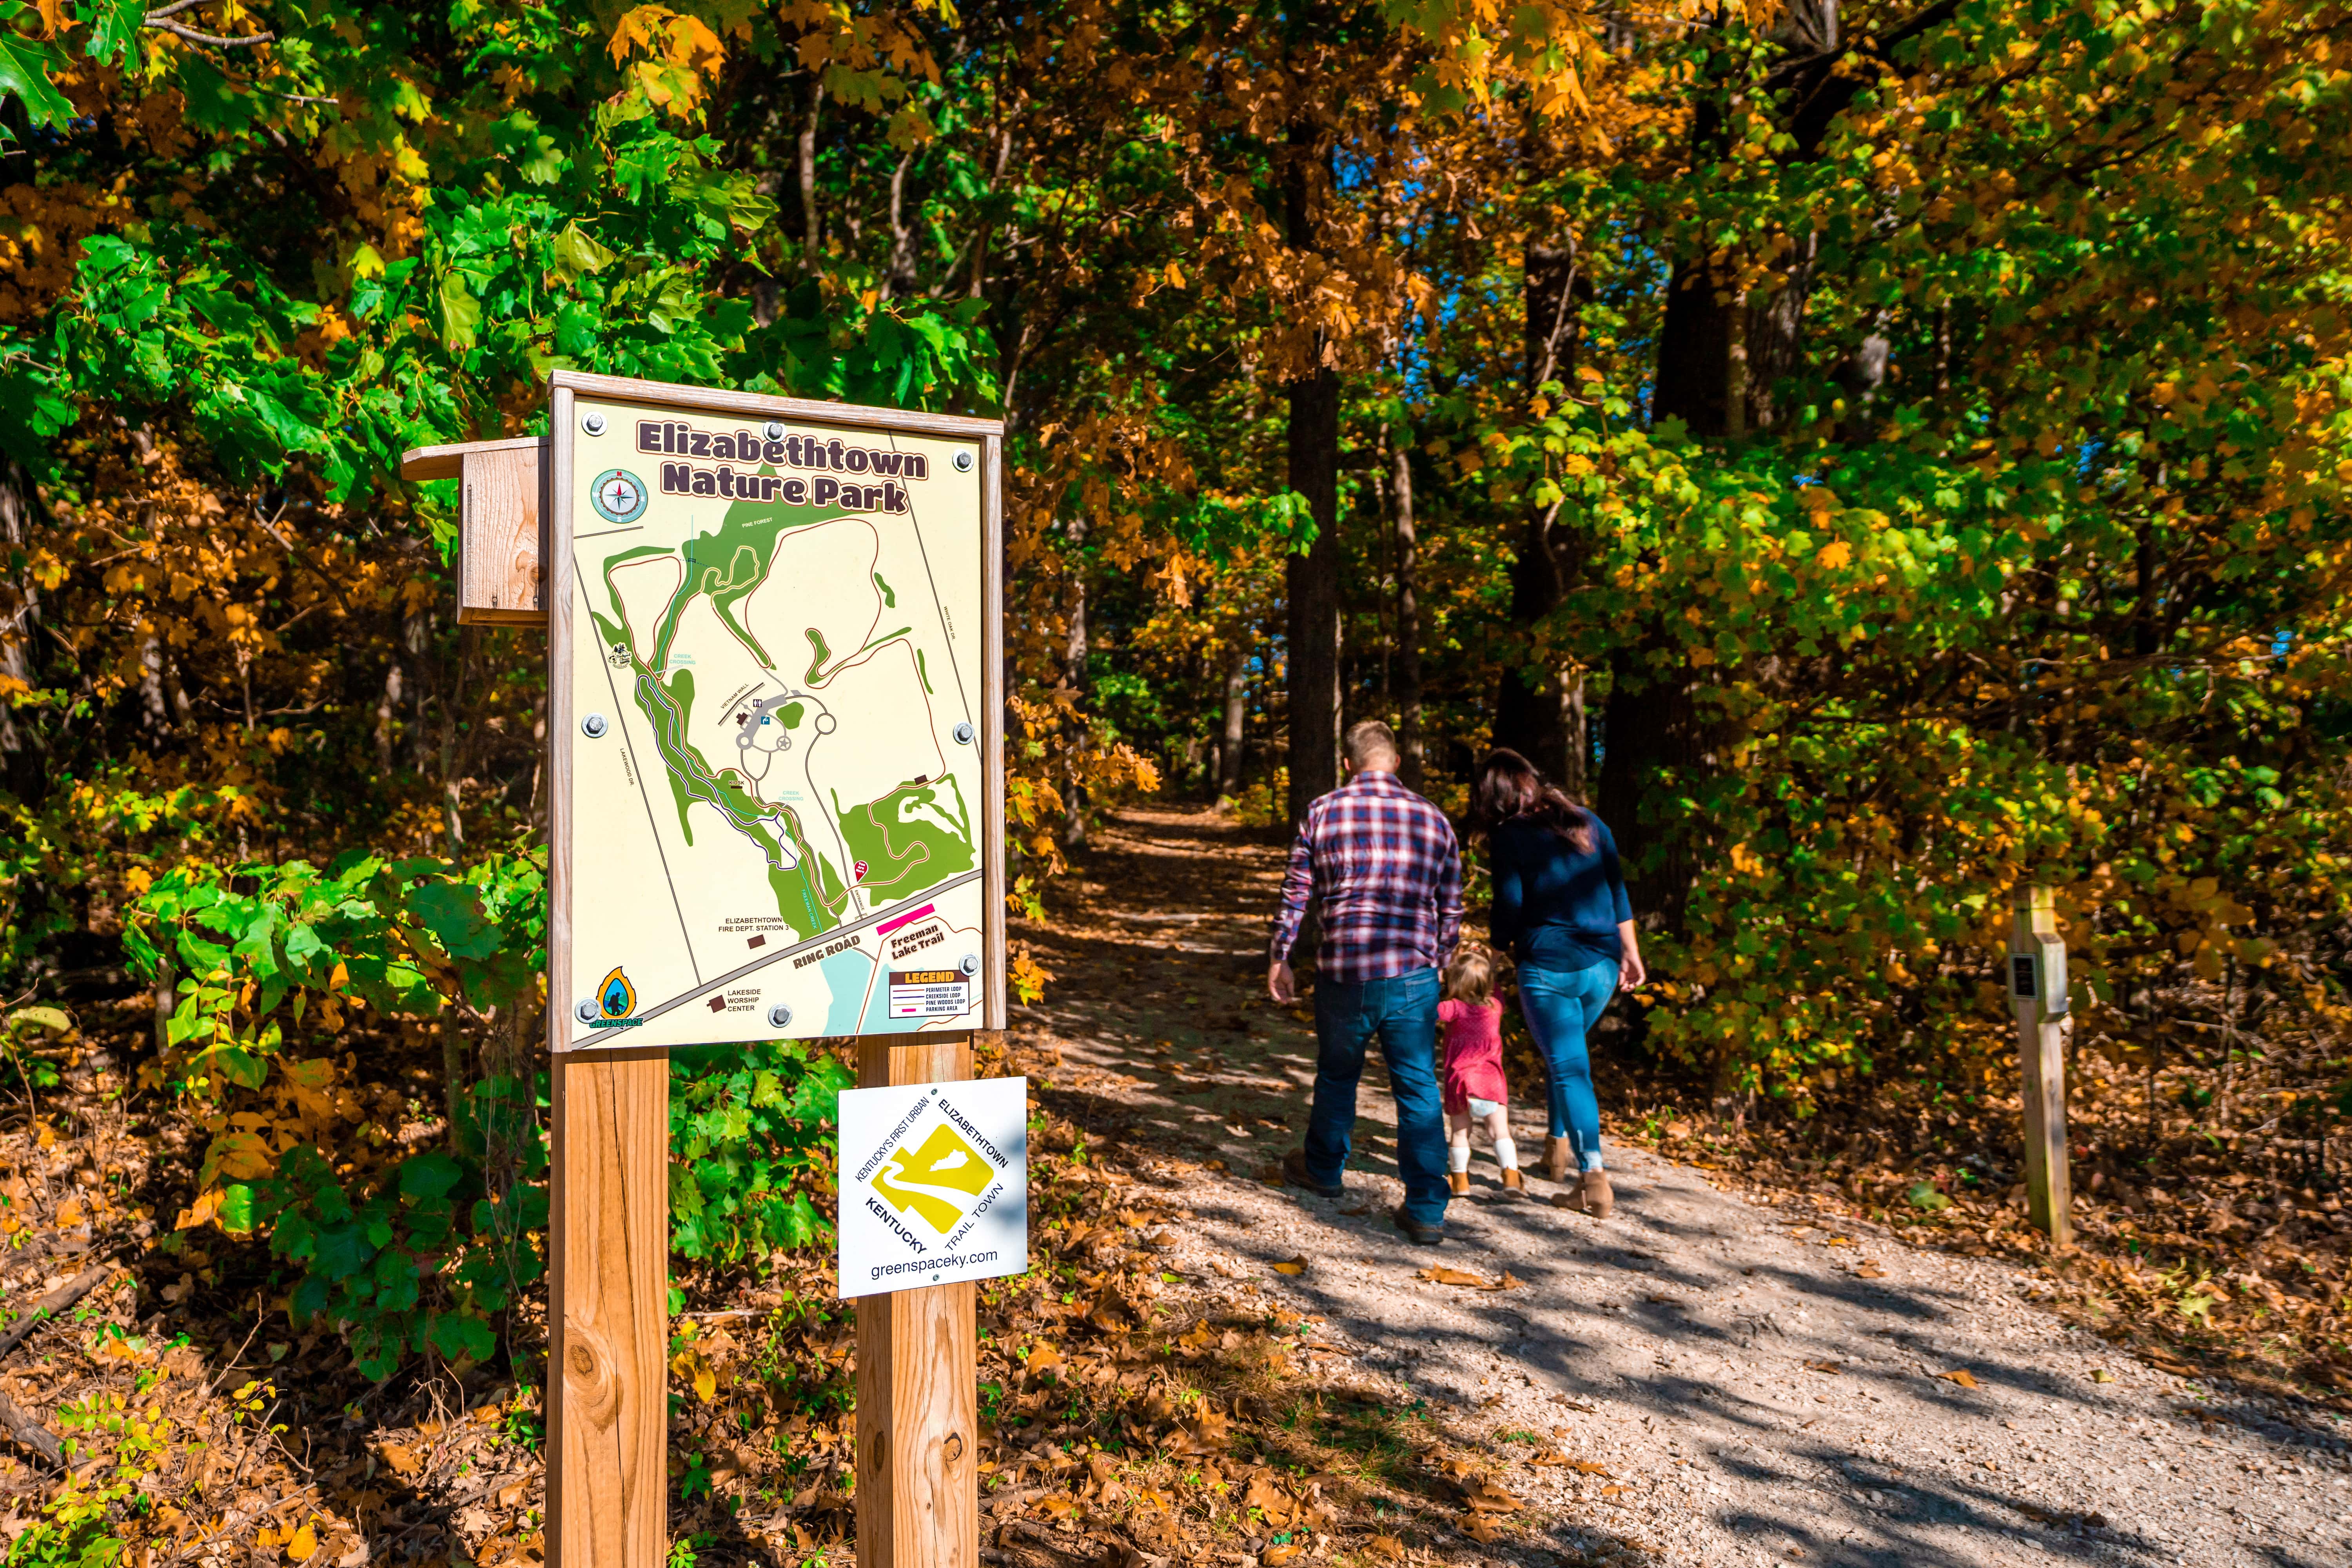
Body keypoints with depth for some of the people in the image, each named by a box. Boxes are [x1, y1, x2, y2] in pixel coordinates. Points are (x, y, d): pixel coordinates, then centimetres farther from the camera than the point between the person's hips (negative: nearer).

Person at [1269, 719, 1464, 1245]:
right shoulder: (1433, 819, 6)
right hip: (1413, 974, 0)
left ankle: (1324, 1169, 40)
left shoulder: (1323, 812, 1)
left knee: (1337, 1076, 20)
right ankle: (1426, 1210, 6)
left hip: (1343, 971, 0)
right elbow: (1451, 909, 11)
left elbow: (1296, 894, 2)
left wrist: (1279, 959, 12)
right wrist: (1438, 964, 24)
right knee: (1419, 1089, 6)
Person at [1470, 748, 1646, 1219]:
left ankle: (1594, 1181, -7)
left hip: (1547, 968, -5)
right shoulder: (1587, 823, 9)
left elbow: (1509, 909, -8)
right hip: (1602, 964, 5)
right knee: (1567, 1056, 25)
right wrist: (1631, 953, 17)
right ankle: (1558, 1146, 32)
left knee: (1568, 1068, -1)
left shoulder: (1508, 838, -6)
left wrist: (1495, 945, 9)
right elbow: (1618, 893, 11)